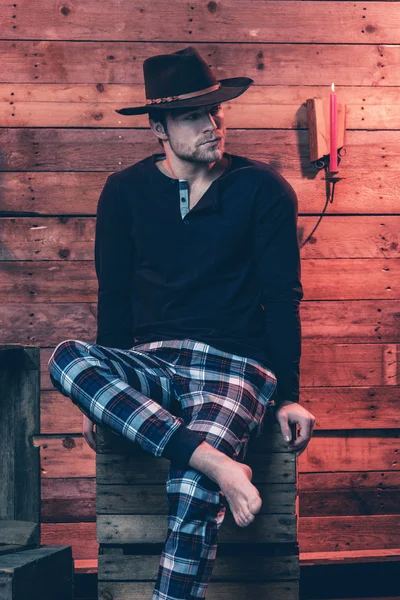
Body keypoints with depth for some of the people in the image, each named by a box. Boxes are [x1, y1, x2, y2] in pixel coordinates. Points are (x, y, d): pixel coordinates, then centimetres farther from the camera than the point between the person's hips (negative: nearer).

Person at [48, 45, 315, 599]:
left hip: (235, 364, -3)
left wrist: (288, 396, -3)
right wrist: (104, 390, 12)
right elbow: (114, 296, 13)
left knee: (194, 491, -30)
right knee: (67, 359, -30)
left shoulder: (262, 188, 2)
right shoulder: (126, 191, 8)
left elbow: (282, 297, 2)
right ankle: (215, 462, -35)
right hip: (148, 364, 3)